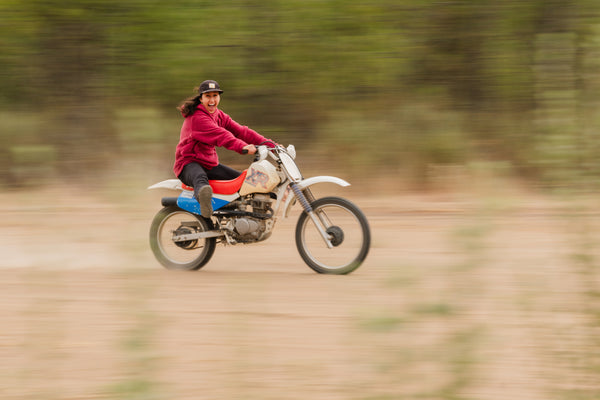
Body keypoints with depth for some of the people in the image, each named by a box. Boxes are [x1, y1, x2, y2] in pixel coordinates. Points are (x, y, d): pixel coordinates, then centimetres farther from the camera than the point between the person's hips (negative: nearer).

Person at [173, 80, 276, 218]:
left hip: (209, 163, 10)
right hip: (189, 163, -10)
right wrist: (243, 147, -46)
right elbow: (219, 135, -32)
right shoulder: (196, 118, -17)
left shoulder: (220, 116, 12)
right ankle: (204, 196, -77)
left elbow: (240, 131, 3)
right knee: (201, 178, -43)